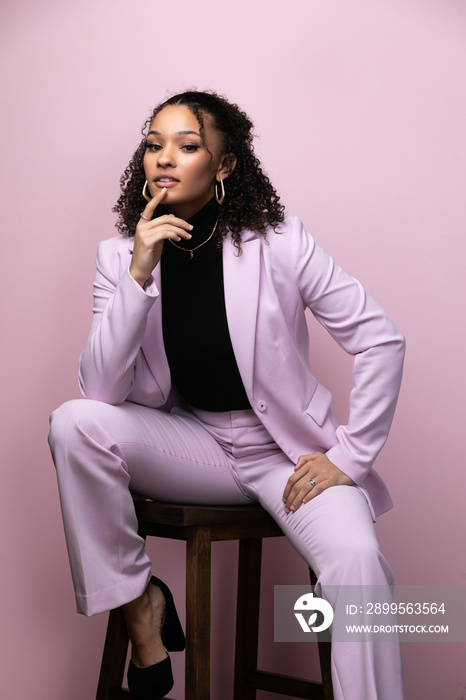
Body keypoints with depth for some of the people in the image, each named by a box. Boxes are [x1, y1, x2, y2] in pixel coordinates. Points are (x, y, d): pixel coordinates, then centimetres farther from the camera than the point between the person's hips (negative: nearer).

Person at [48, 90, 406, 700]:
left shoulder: (277, 242, -12)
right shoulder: (120, 256, -4)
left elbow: (382, 341, -9)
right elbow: (100, 390, -14)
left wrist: (349, 458, -11)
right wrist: (139, 276, -24)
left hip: (285, 449, -2)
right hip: (188, 440, 3)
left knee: (357, 560, -31)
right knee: (75, 425, -24)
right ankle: (140, 604, -6)